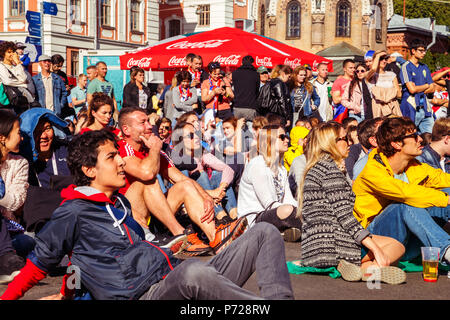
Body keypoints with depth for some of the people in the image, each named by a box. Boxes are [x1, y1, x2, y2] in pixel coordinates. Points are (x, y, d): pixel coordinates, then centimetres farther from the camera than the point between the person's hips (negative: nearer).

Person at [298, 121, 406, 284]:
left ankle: (360, 266, -17)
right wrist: (375, 248, -17)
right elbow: (343, 214, -15)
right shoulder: (329, 167, -7)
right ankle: (369, 269, -28)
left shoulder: (313, 169, 23)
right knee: (397, 246, 0)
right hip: (330, 244, -9)